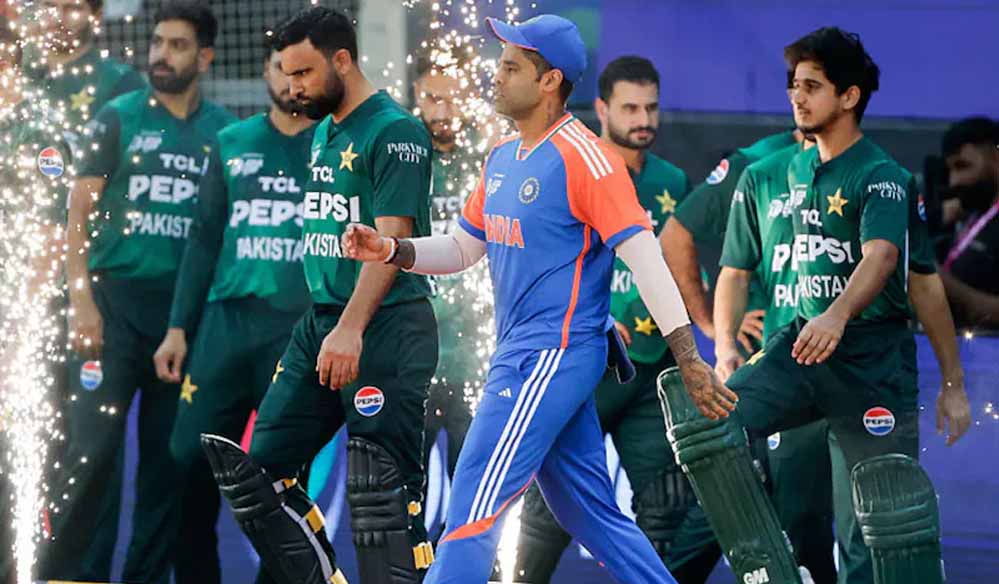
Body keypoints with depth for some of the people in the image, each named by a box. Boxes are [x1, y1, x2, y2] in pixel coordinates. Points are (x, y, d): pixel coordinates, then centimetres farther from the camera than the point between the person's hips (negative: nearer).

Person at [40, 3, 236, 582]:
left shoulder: (224, 132, 8)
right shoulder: (119, 118, 2)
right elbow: (80, 213, 0)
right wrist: (82, 302, -10)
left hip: (190, 307, 3)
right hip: (117, 297, -3)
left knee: (168, 454, 6)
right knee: (93, 448, -10)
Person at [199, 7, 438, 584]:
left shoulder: (395, 132, -11)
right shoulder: (324, 133, 16)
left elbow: (392, 239, -20)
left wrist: (350, 329, -29)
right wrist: (326, 324, 16)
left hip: (386, 327, -9)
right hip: (320, 321, 9)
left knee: (381, 492, -10)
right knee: (259, 471, 6)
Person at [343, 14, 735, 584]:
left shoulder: (585, 158, -13)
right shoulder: (502, 159, 14)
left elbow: (644, 256, -17)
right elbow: (463, 248, 22)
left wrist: (690, 360, -21)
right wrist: (392, 251, 4)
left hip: (556, 354, -9)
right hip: (524, 356, 9)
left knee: (473, 507, -10)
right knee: (595, 517, 12)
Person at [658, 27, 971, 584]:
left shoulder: (880, 176, -10)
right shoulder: (798, 168, 14)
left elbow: (881, 255, -27)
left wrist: (837, 315, -46)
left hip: (874, 355, -7)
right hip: (802, 346, 7)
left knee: (895, 511, -8)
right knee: (707, 418, -14)